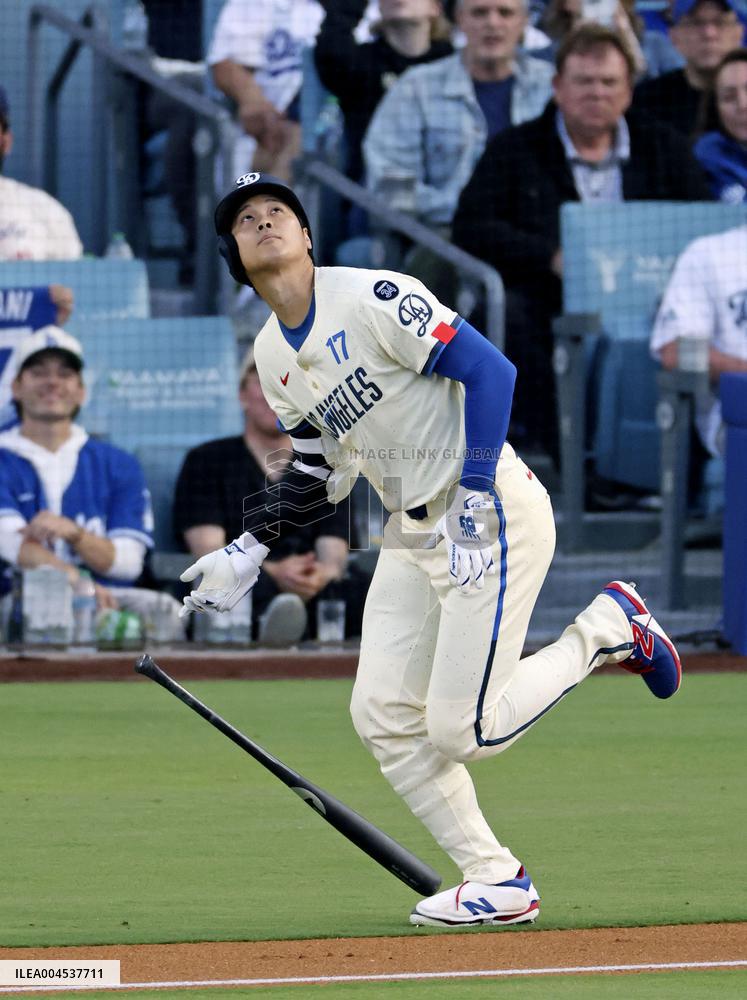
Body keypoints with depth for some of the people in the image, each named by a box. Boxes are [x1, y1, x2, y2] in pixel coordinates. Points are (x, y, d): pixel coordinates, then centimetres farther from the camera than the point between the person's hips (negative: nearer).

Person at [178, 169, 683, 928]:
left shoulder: (370, 298, -15)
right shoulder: (272, 355, 9)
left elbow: (489, 371, -19)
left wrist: (475, 502, -23)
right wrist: (251, 551, 11)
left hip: (493, 516, -8)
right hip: (411, 535, 8)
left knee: (463, 729, -12)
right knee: (381, 715, 0)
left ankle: (608, 625, 10)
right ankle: (496, 880, 10)